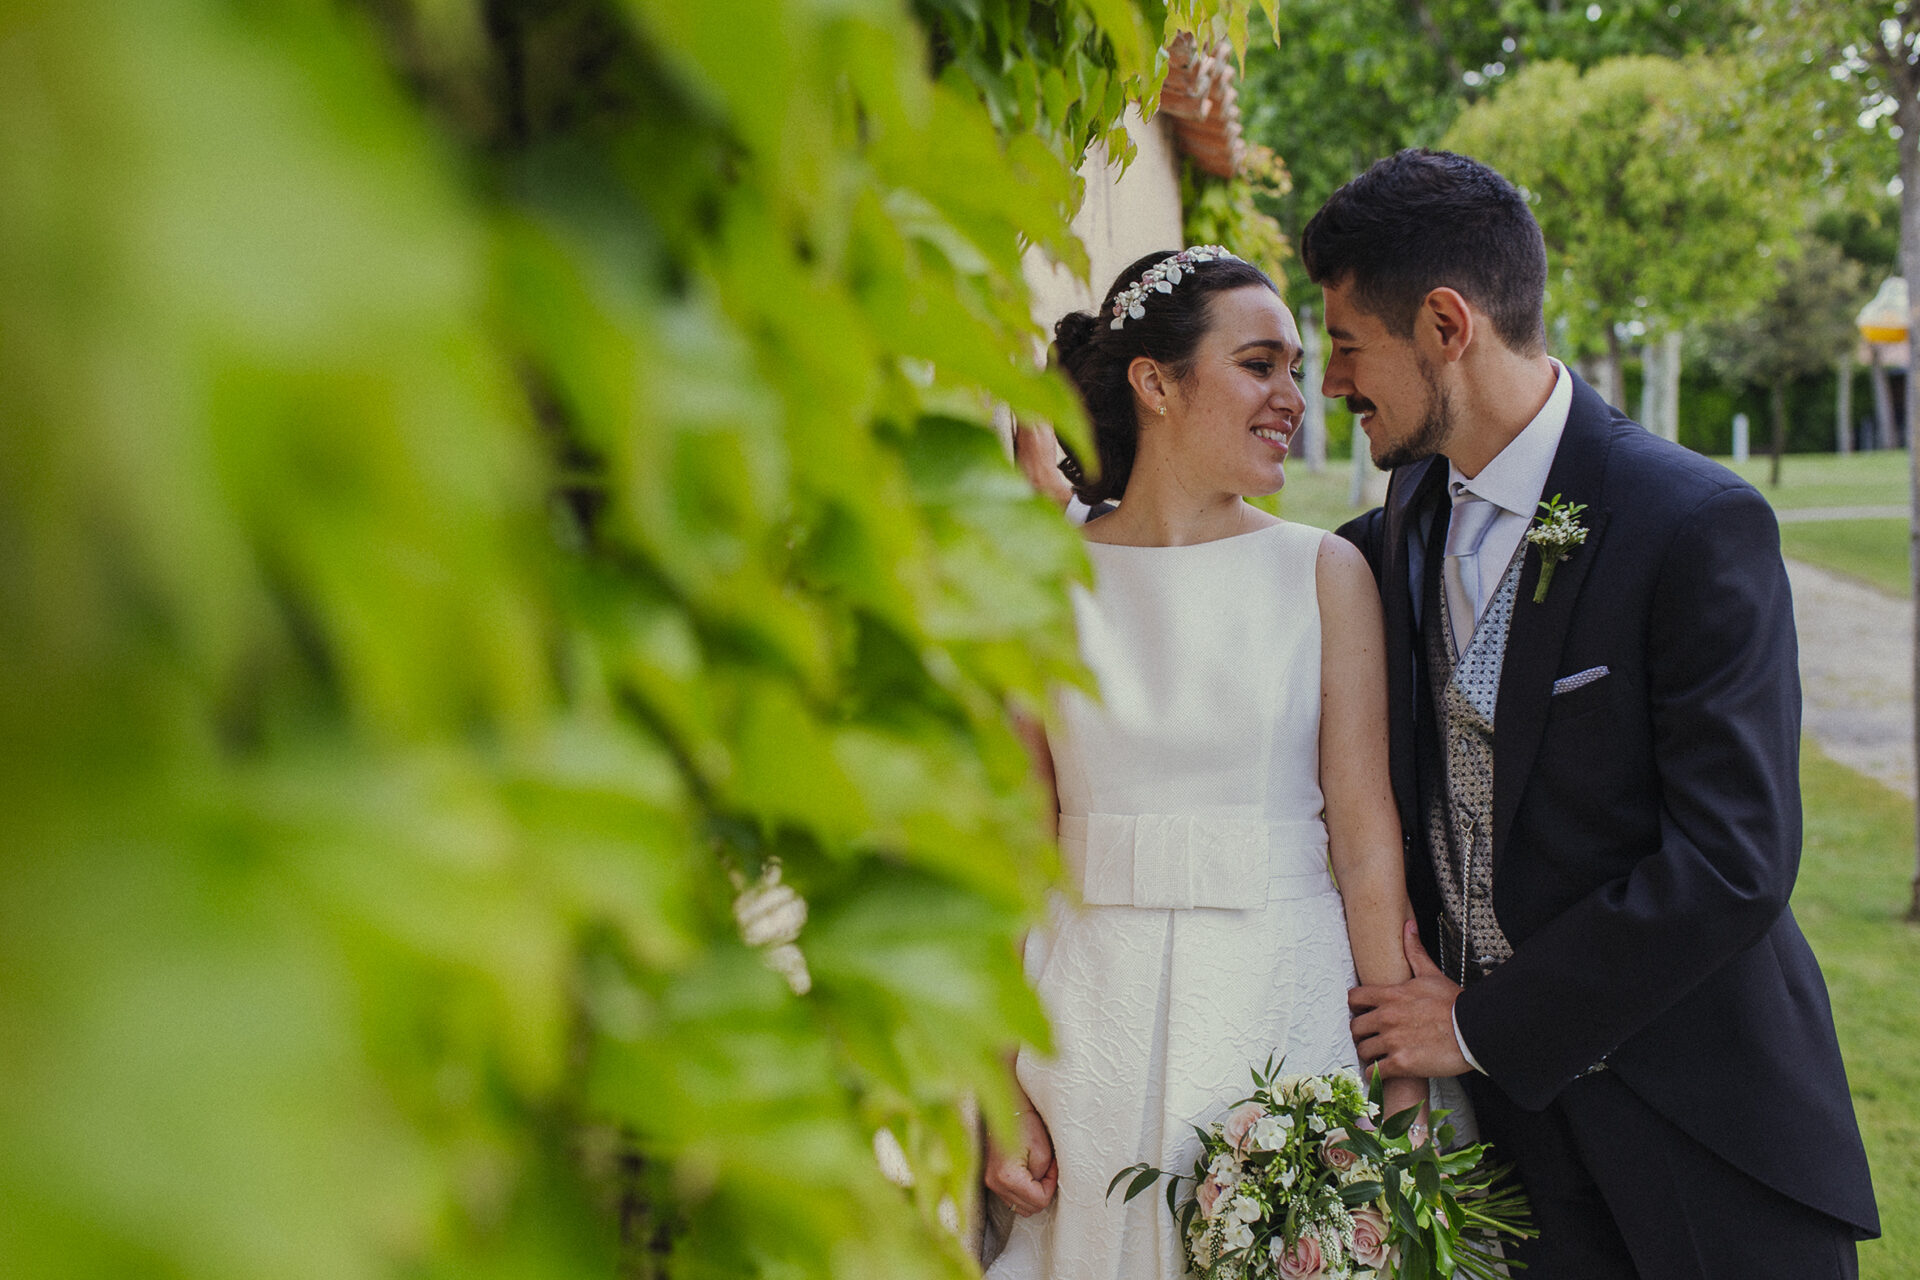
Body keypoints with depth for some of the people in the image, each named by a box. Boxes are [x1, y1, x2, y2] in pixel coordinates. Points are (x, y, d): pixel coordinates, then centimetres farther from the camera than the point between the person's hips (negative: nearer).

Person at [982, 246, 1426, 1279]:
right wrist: (1002, 1093, -5)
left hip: (1285, 1003, 0)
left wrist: (1402, 1082, -8)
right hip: (1097, 1024, 0)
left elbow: (1367, 835, -3)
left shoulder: (1325, 573, 1)